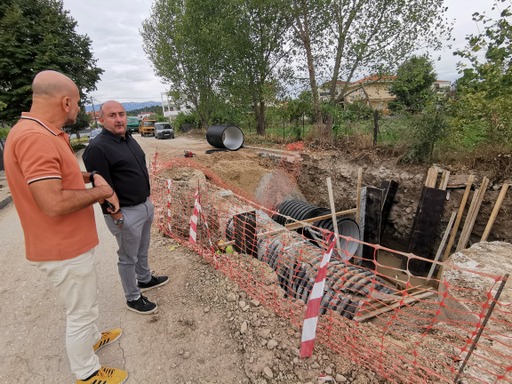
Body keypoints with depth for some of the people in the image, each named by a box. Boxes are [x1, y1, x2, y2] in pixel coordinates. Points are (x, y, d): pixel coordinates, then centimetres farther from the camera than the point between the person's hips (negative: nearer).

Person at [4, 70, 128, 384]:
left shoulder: (45, 134, 6)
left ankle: (92, 339, 52)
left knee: (87, 300, 29)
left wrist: (91, 178, 4)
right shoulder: (34, 137, -27)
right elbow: (54, 204, -32)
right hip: (65, 249, -10)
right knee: (81, 311, 10)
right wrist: (100, 192, -17)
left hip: (72, 241, 10)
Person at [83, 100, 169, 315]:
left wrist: (148, 200, 17)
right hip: (125, 213, -8)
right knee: (128, 258, 9)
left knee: (142, 250, 25)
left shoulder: (129, 139, 9)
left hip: (145, 205, 9)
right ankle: (133, 298, 27)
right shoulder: (97, 148, -19)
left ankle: (145, 279, 46)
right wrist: (117, 216, -18)